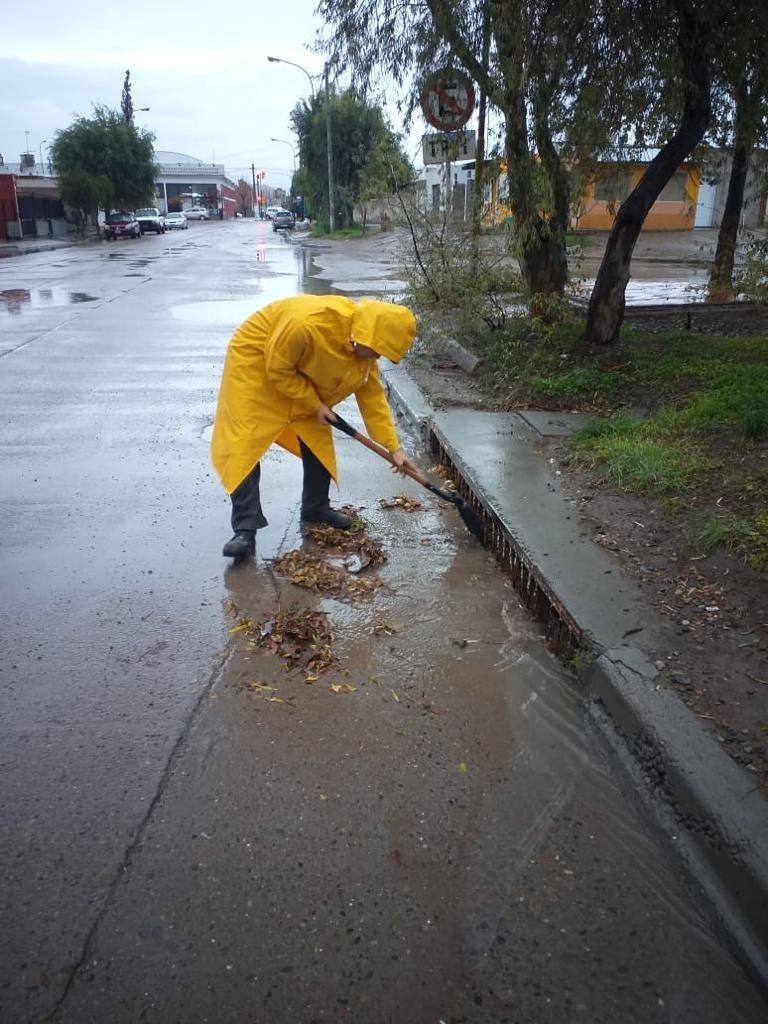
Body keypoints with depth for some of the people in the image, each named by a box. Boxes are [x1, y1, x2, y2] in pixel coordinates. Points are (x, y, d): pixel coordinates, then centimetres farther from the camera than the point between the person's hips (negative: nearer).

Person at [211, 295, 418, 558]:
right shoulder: (306, 322, -39)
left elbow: (373, 396, -6)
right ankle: (245, 529, -13)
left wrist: (393, 447, -7)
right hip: (255, 362, -7)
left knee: (317, 438, 6)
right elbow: (278, 370, -28)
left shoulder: (364, 347, -14)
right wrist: (316, 404, -20)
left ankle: (316, 508, 23)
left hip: (300, 372, 7)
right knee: (243, 444, -14)